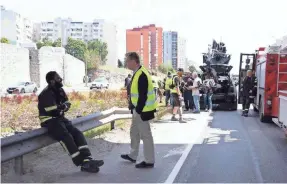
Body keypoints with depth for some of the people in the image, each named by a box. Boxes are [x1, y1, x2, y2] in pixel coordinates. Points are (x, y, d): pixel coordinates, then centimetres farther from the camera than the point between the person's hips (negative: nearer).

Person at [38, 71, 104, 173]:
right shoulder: (46, 94, -17)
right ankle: (82, 163, -24)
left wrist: (60, 107, -13)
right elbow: (53, 111, -23)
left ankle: (87, 159, -21)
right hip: (49, 122, -8)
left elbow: (67, 104, 9)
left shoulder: (59, 90, 10)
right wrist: (62, 107, -4)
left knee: (77, 133, -11)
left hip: (60, 118, 8)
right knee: (67, 137, -27)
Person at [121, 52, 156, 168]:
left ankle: (149, 161, 11)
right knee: (134, 132, 21)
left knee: (145, 135, 0)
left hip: (142, 111, -11)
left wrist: (138, 110, -20)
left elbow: (143, 96, -24)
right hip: (138, 109, 11)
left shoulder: (142, 75, -22)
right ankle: (132, 156, 37)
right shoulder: (137, 73, 10)